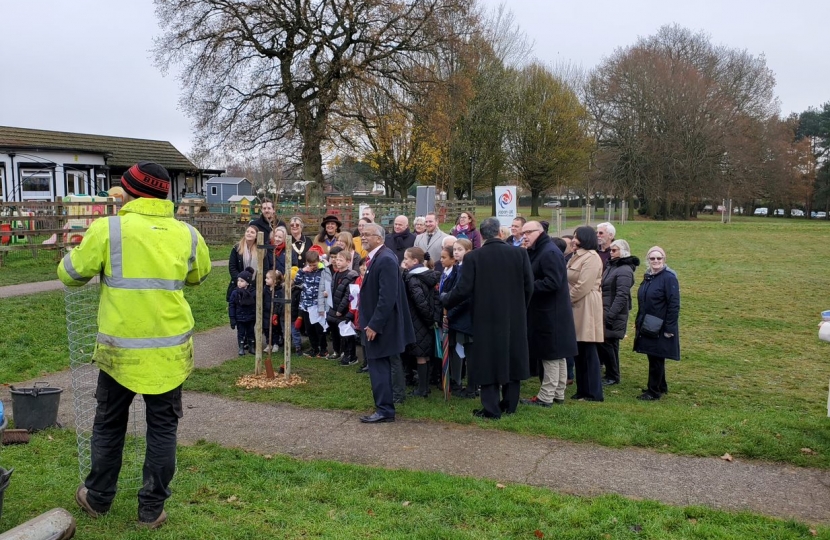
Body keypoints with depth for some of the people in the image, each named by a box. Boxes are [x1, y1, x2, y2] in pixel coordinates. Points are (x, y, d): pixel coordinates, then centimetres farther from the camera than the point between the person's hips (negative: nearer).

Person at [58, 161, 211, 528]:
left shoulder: (106, 229, -9)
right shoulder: (187, 235, -1)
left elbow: (69, 275, 4)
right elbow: (199, 276, 19)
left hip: (119, 348, -1)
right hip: (169, 350, 1)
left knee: (109, 424, 19)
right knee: (162, 428, 12)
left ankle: (98, 499, 34)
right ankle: (152, 509, 19)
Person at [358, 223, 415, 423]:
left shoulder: (386, 259, -20)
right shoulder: (376, 257, 11)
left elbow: (387, 297, -26)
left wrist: (374, 325, -24)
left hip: (379, 324, -10)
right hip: (375, 322, 10)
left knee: (378, 367, -4)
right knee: (379, 366, 18)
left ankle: (385, 410, 4)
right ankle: (384, 407, 29)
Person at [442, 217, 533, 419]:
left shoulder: (473, 257, -10)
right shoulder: (520, 253, -3)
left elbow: (463, 289, -12)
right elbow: (528, 286, -1)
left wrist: (445, 299, 6)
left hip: (487, 317, -3)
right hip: (514, 317, 3)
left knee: (489, 360, 5)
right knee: (512, 357, 15)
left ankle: (491, 408, 6)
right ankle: (510, 404, 24)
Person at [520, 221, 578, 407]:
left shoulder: (550, 253, -17)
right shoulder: (537, 252, 16)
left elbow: (552, 282, -26)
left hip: (551, 315, -10)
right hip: (547, 313, 10)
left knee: (551, 356, -2)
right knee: (556, 356, 15)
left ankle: (545, 397, 4)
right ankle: (558, 394, 23)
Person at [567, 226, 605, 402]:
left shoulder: (591, 258, -13)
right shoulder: (577, 257, 17)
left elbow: (583, 286, -19)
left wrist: (567, 300, -10)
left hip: (586, 308, -10)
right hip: (576, 308, 10)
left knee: (588, 351, -5)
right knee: (578, 351, 11)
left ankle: (594, 393, 2)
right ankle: (582, 389, 18)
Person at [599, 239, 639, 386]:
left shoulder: (624, 270, -14)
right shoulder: (611, 266, 13)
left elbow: (622, 296, -21)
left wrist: (610, 315, -23)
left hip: (614, 315, -8)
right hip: (603, 312, 8)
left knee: (608, 343, -3)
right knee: (600, 342, 11)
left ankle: (612, 377, 10)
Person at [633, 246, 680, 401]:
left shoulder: (669, 277, -13)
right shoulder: (648, 276, 11)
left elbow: (674, 305, -17)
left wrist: (669, 328, -19)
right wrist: (638, 322, 14)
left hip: (660, 328, -8)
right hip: (647, 326, 8)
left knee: (656, 358, 0)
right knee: (654, 357, 16)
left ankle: (654, 391, 9)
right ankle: (661, 386, 30)